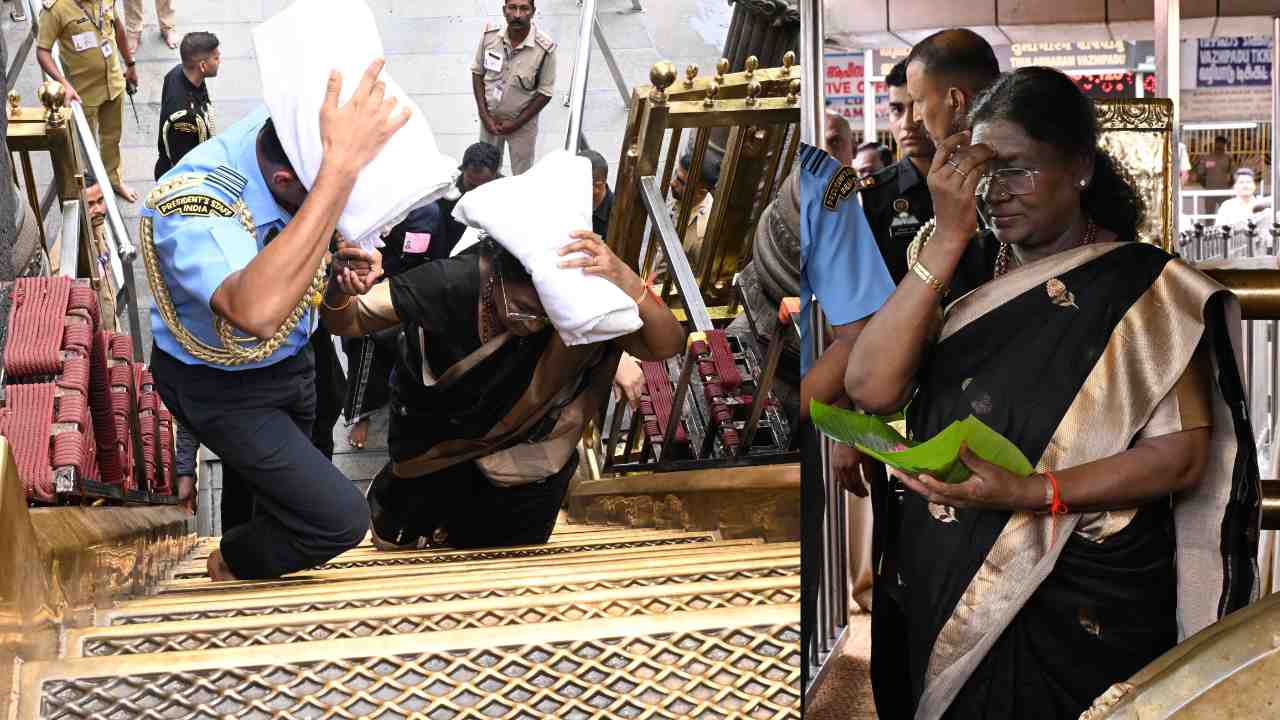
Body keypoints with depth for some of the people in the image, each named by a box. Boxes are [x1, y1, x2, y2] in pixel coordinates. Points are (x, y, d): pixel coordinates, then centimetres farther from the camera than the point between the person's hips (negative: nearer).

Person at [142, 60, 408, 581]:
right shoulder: (191, 206, -41)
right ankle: (235, 566, 21)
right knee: (339, 520, -9)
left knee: (274, 490, 27)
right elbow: (258, 312, -61)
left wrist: (337, 256, -17)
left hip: (289, 358, 7)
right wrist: (341, 167, -62)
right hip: (219, 386, -7)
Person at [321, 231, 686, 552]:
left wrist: (626, 281, -55)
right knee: (396, 539, 22)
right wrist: (341, 291, -47)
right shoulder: (447, 284, -33)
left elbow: (667, 345, -37)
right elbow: (346, 323, -22)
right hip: (435, 444, 0)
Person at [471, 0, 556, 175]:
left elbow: (545, 93, -14)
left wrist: (516, 123, -14)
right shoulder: (489, 35, -17)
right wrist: (484, 115, -9)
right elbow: (477, 73, -3)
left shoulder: (545, 48, -25)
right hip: (490, 118, 3)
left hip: (522, 122, -2)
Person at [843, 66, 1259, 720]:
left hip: (1083, 617, -3)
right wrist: (948, 238, -15)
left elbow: (1182, 456, -12)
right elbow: (870, 388, -10)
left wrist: (1032, 493, -25)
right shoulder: (961, 275, 4)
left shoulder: (1145, 288, -6)